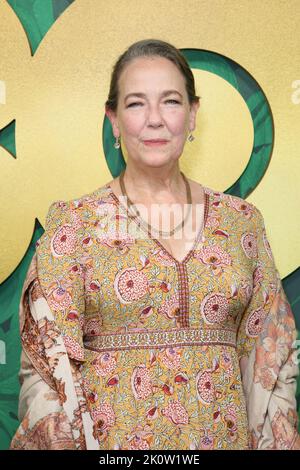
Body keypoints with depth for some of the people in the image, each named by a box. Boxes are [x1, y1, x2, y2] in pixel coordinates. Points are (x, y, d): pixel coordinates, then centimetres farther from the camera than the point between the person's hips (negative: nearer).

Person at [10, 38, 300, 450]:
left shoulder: (242, 220, 0)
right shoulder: (73, 222, -7)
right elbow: (50, 360, -9)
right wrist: (62, 439, -20)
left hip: (223, 435, 3)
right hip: (112, 438, -2)